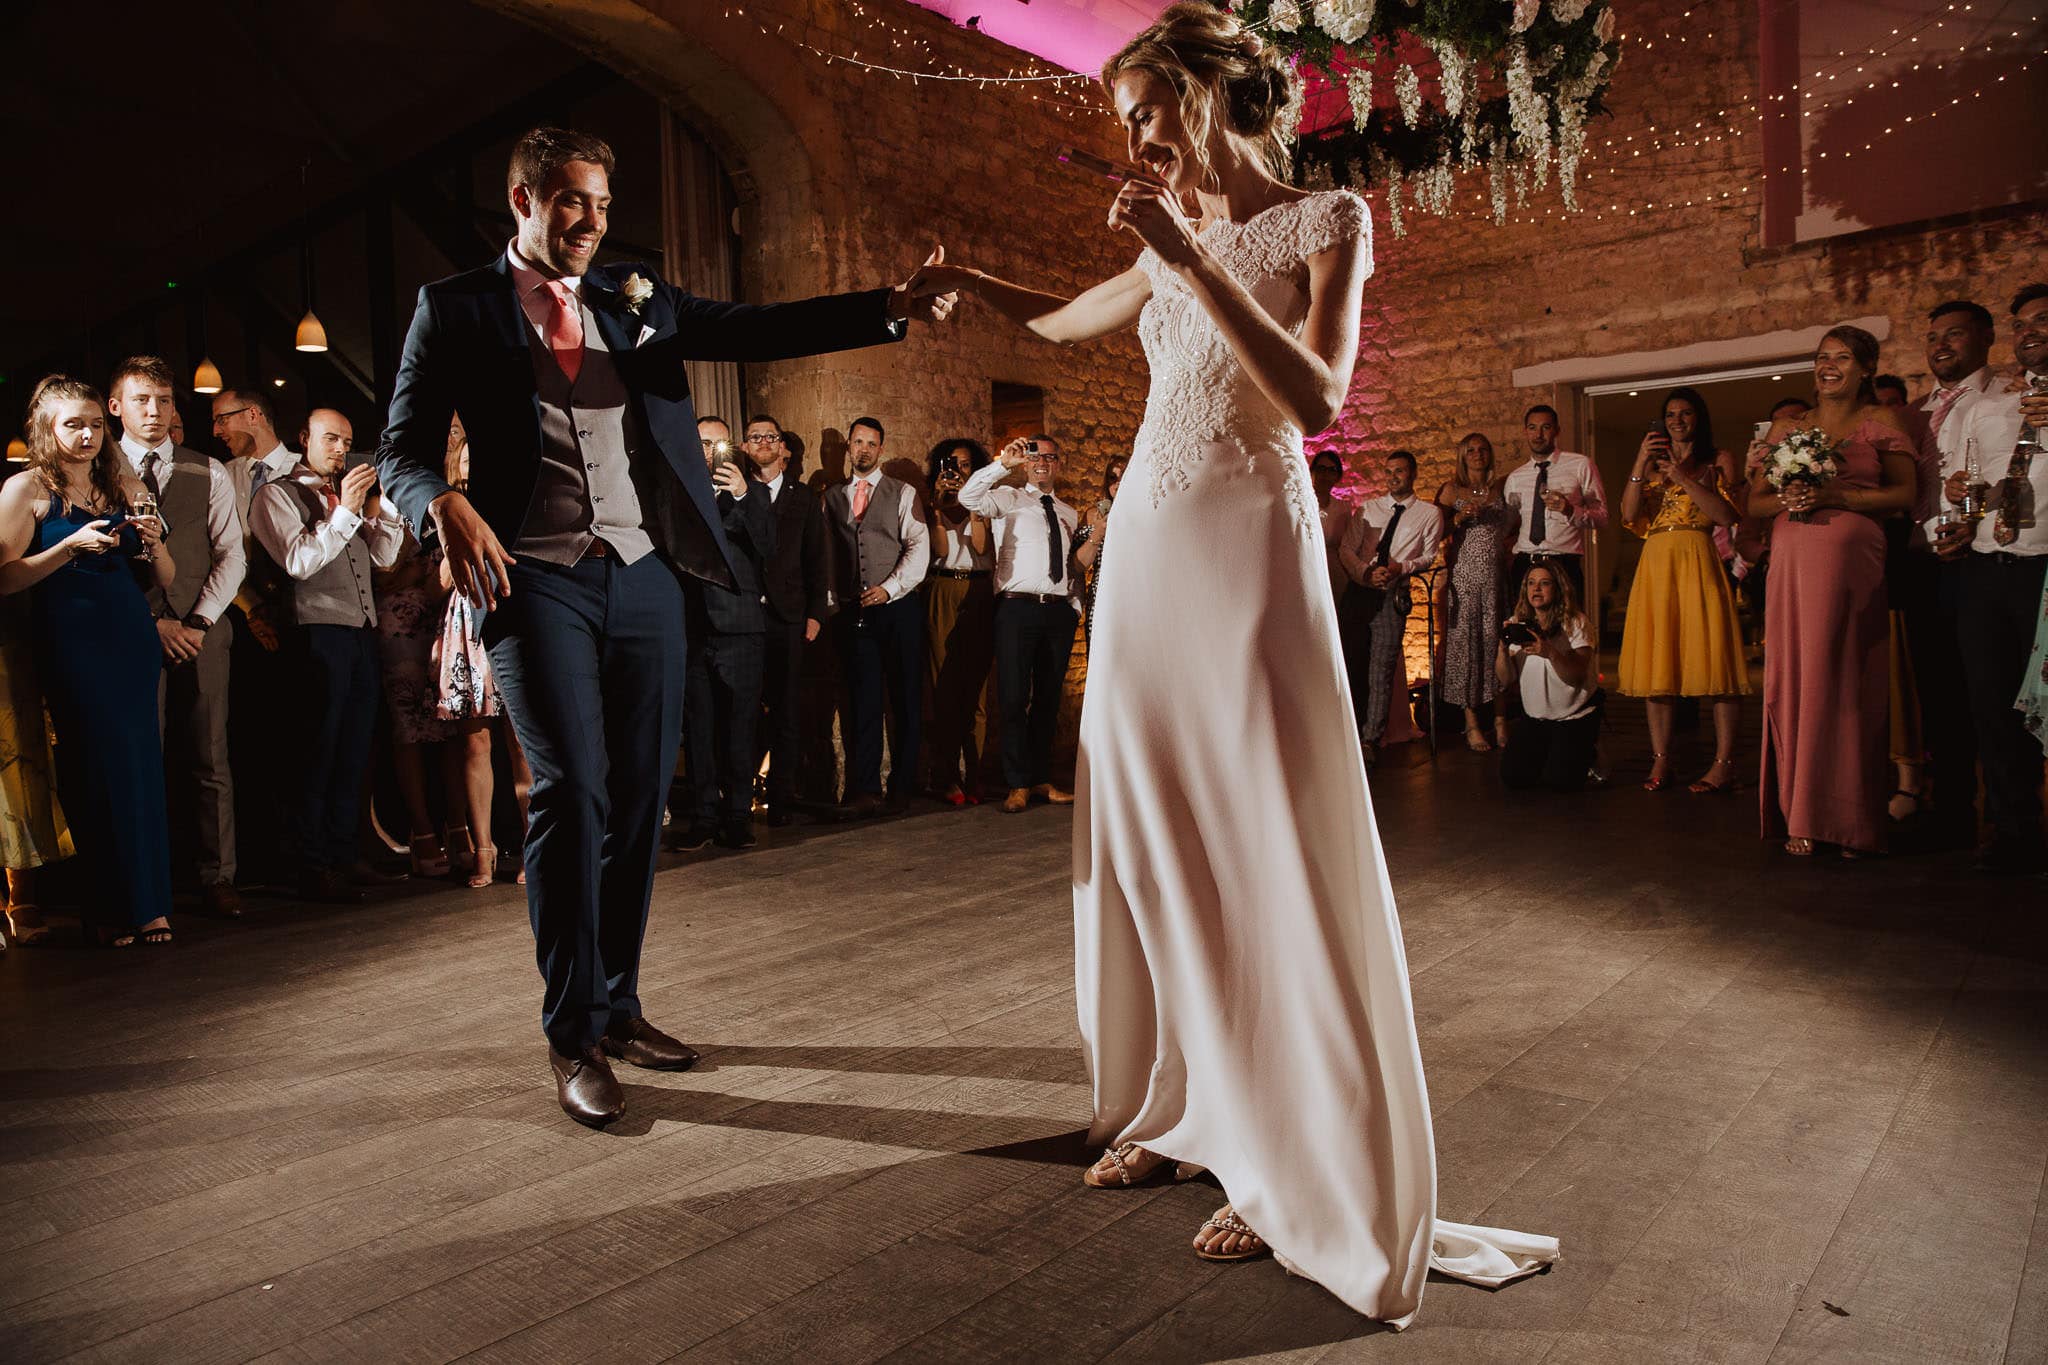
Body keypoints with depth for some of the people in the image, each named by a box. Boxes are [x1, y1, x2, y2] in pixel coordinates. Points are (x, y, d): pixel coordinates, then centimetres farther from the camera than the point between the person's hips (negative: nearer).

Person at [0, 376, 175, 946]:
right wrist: (71, 546, -14)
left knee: (142, 765, 1)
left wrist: (153, 542, -4)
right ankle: (112, 906, 3)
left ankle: (147, 902, 7)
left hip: (134, 637, 4)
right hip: (72, 640, -4)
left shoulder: (127, 487, 15)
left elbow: (165, 580, 15)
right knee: (98, 767, -6)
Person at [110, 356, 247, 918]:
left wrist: (199, 622, -4)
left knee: (209, 761, 1)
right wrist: (151, 624, -8)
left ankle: (217, 879, 4)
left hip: (200, 633, 1)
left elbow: (231, 555, 7)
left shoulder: (208, 473, 13)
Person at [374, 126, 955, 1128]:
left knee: (640, 799, 6)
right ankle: (572, 1037, 2)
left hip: (645, 576, 4)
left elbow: (758, 331, 6)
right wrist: (447, 506, -21)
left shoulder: (637, 300, 16)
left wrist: (889, 309, -7)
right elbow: (403, 445, 3)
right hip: (536, 579, -3)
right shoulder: (457, 309, 7)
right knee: (573, 790, -12)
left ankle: (619, 1007, 21)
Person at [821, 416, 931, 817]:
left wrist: (889, 588, -13)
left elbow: (919, 547, -3)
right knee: (862, 700, -2)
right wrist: (834, 602, 7)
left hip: (898, 605, -2)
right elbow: (830, 555, 16)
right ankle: (865, 789, -2)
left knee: (905, 698, 1)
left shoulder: (903, 494, 6)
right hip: (852, 611, 2)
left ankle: (902, 786, 8)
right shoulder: (833, 498, 16)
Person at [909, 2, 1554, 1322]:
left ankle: (1296, 1169, 8)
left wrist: (1194, 260, -17)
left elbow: (1318, 394, -15)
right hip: (1147, 547, 6)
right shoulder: (1170, 244, 17)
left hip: (1250, 547, -6)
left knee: (1265, 848, -6)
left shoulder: (1326, 221, 0)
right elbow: (1066, 320, 35)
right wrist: (964, 280, 27)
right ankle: (1177, 1109, 23)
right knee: (1151, 840, 7)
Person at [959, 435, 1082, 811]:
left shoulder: (1069, 513, 21)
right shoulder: (1008, 500, 5)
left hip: (1059, 611, 5)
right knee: (1014, 699, -5)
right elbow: (968, 497, -15)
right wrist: (1004, 463, -21)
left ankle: (1041, 780, 19)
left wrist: (1075, 606, 13)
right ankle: (1018, 784, 4)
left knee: (1049, 699, 10)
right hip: (1018, 608, -5)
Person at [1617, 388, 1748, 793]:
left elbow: (1727, 515, -6)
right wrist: (1639, 465, -6)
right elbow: (1629, 514, 4)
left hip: (1699, 562, -4)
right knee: (1656, 659, 1)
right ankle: (1660, 759, 5)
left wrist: (1682, 478, -11)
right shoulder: (1653, 462, 18)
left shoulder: (1719, 461, 8)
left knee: (1711, 655, -8)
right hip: (1656, 564, 4)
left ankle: (1724, 764, -7)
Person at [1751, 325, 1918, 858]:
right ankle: (1800, 817, 4)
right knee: (1793, 681, -1)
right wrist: (1786, 501, -5)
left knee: (1843, 682, -6)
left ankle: (1848, 819, 1)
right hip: (1792, 563, 3)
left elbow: (1904, 492, -2)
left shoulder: (1881, 421, 7)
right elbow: (1754, 502, 16)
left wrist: (1833, 497, -13)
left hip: (1852, 561, -3)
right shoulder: (1786, 428, 18)